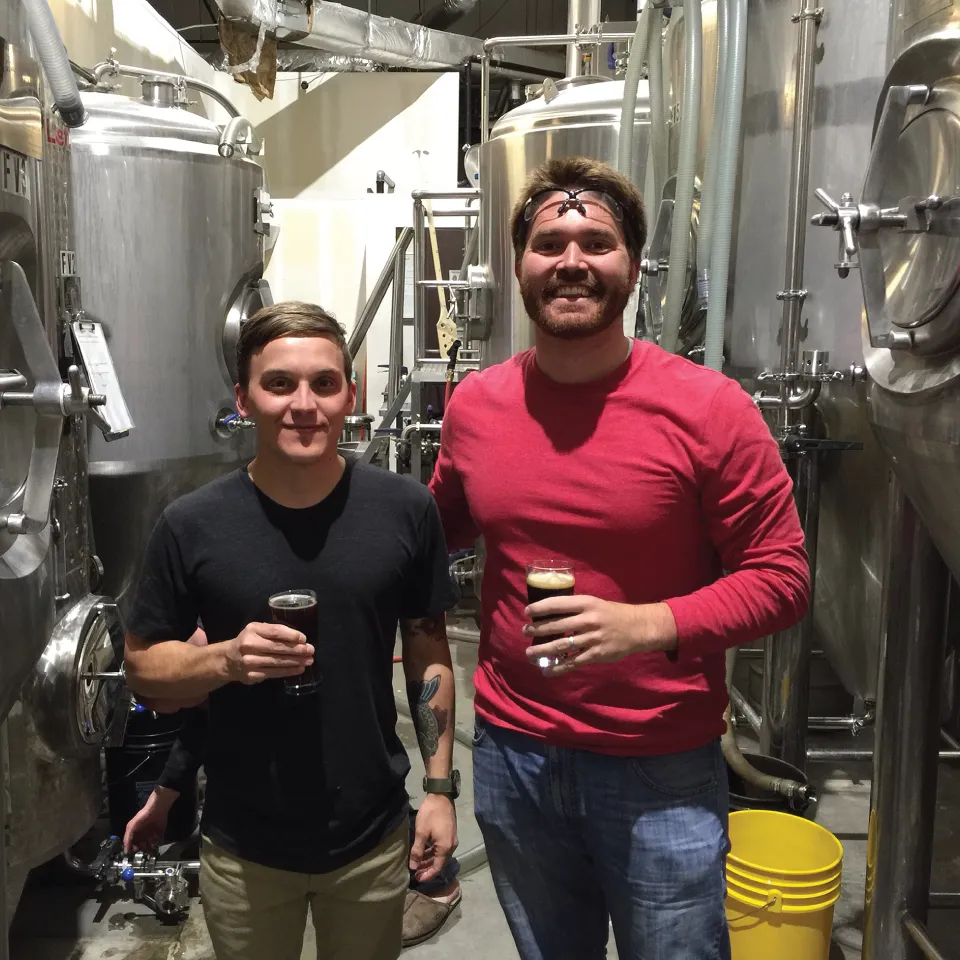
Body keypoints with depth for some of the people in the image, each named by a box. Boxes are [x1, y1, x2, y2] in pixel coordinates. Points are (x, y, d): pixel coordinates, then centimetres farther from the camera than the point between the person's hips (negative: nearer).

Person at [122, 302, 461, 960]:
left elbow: (429, 652, 1)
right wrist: (227, 659, -22)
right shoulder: (192, 526, -11)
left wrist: (441, 787, -1)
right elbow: (144, 671, -3)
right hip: (244, 847, 0)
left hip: (373, 838, 1)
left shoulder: (406, 510, -9)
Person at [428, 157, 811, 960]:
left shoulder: (709, 408, -15)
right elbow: (437, 531, 16)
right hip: (511, 755, 4)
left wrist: (648, 625, -25)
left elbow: (781, 578, -12)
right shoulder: (475, 405, -3)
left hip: (662, 772, -3)